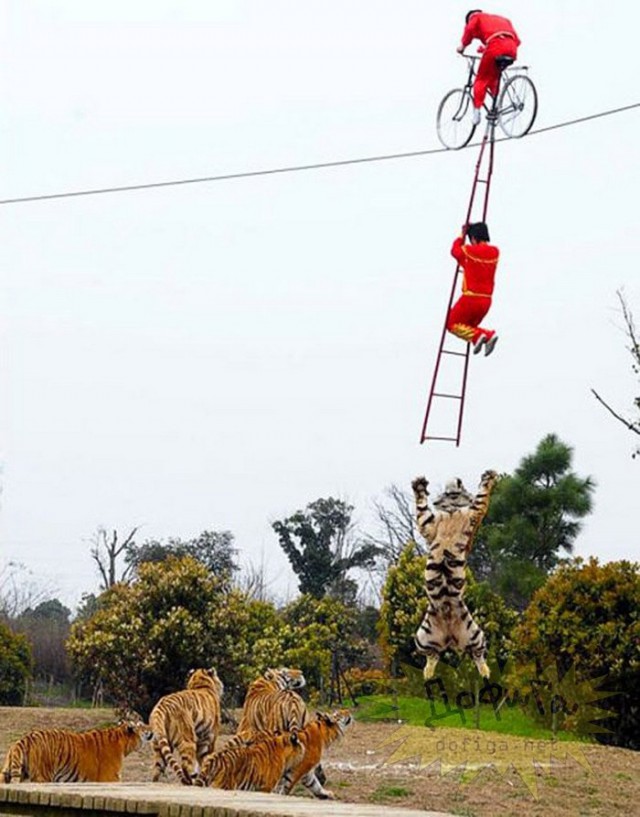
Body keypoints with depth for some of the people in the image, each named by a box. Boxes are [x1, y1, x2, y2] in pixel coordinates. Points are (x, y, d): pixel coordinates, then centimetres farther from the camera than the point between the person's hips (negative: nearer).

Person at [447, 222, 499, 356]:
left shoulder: (468, 251, -11)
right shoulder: (495, 252, 3)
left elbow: (455, 250, 10)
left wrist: (462, 236, 24)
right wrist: (474, 229, 25)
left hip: (471, 298, -6)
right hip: (486, 300, 6)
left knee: (452, 325, 10)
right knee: (468, 326, 22)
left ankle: (476, 336, -16)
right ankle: (488, 335, -7)